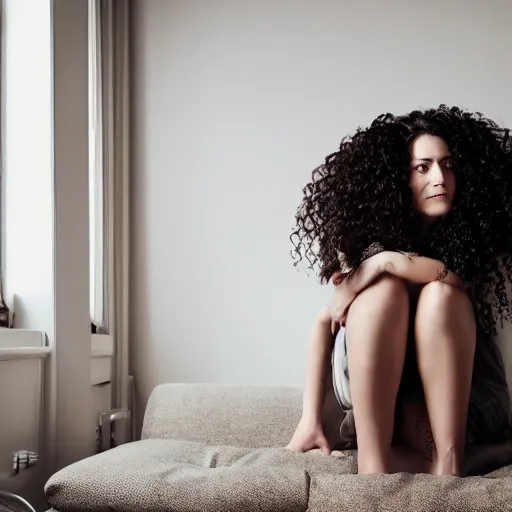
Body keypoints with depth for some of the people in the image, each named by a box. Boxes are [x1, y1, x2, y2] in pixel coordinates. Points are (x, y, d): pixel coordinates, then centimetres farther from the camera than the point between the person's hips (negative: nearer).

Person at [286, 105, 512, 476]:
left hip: (463, 393, -1)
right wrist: (311, 418, -14)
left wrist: (388, 261, -34)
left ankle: (448, 459, -32)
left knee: (440, 295, -29)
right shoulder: (372, 236, -6)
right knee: (384, 289, -28)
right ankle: (373, 459, -35)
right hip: (373, 388, 1)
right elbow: (327, 320, -6)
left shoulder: (474, 233, -9)